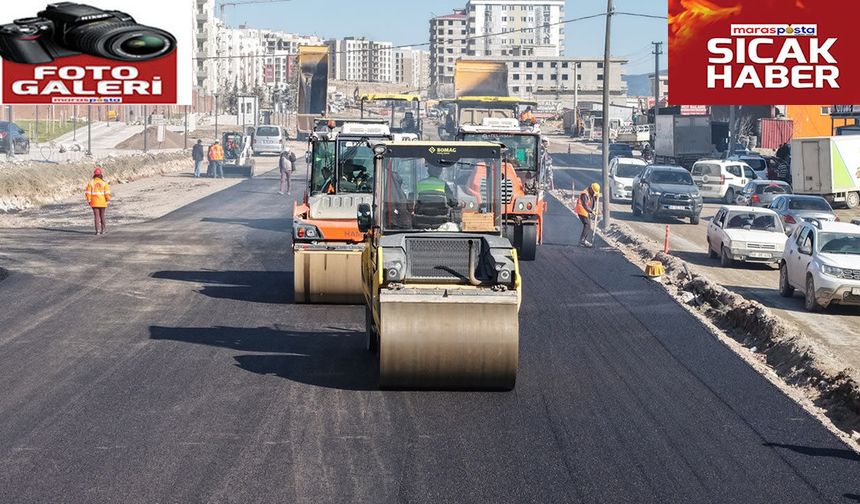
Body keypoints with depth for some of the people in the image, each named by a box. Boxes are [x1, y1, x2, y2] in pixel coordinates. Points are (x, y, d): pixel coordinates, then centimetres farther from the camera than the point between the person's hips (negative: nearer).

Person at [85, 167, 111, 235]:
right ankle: (102, 230, 17)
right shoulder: (104, 183, -5)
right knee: (102, 216, 14)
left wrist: (89, 201, 5)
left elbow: (88, 193, -6)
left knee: (96, 217, 1)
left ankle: (97, 230, -7)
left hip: (94, 203, -1)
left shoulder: (91, 183, -5)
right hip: (103, 203, 1)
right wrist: (107, 200, 8)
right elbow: (107, 193, -9)